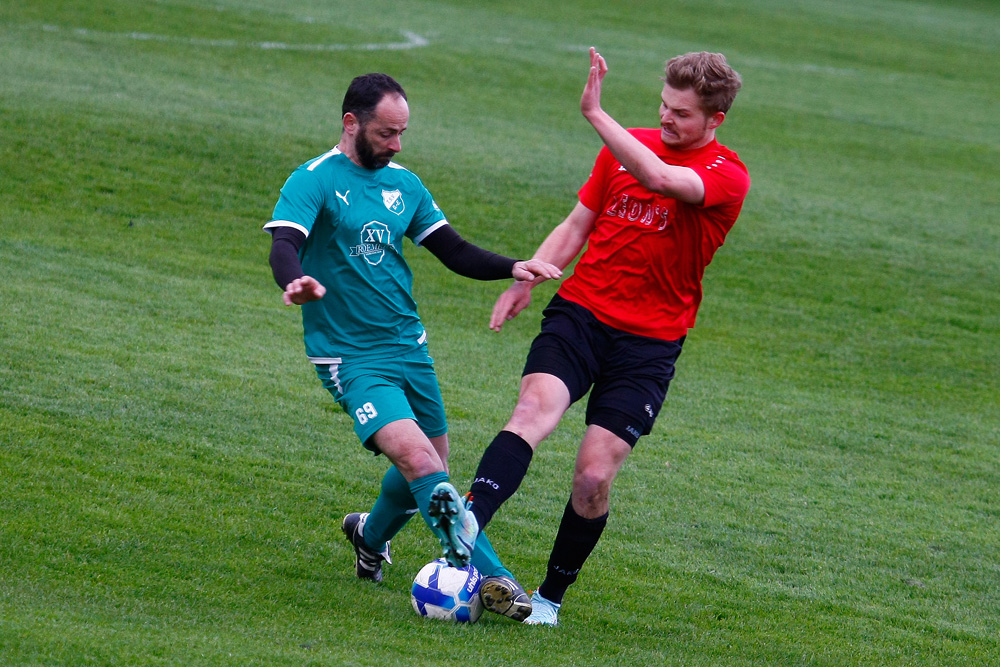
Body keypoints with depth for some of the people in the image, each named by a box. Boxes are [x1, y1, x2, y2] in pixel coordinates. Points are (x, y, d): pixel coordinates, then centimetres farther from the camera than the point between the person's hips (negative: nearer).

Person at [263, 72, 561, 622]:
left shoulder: (403, 184, 10)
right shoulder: (314, 181, -11)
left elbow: (454, 251, 16)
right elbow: (284, 245, -26)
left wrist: (512, 268, -1)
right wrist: (295, 282, -48)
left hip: (409, 345, 7)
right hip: (351, 358, -7)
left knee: (432, 466, 14)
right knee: (418, 461, -22)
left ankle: (370, 534, 43)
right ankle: (489, 577, -20)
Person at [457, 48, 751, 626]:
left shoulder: (726, 176, -8)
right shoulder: (631, 145, 10)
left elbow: (659, 178, -29)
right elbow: (578, 224, 18)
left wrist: (594, 112, -31)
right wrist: (526, 279, 3)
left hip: (649, 341, -3)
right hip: (579, 311, 3)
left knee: (594, 478, -8)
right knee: (534, 410, -26)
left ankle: (552, 595, 13)